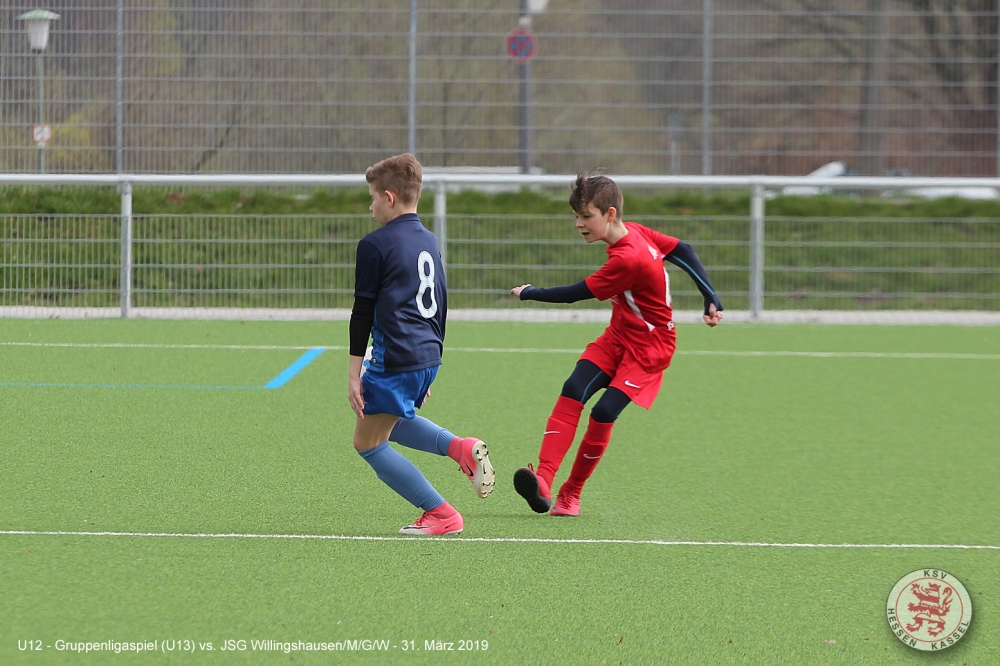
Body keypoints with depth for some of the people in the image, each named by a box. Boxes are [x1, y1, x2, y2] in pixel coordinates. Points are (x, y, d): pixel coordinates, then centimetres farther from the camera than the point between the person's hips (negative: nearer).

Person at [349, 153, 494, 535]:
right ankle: (459, 448, 8)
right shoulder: (429, 242, 15)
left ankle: (441, 515, -1)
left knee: (367, 442, 3)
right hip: (427, 358, 9)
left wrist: (354, 372, -7)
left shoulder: (375, 245, -10)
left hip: (394, 360, -9)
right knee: (389, 422, 30)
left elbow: (363, 310, -9)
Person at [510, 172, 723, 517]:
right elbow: (682, 250, 8)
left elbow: (576, 293, -20)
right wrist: (710, 298, 8)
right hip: (617, 337, 9)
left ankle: (571, 495, -2)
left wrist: (529, 293, -6)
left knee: (603, 412, -20)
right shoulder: (636, 231, -1)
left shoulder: (627, 259, -27)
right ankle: (543, 481, -29)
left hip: (648, 348, -9)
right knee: (572, 391, -15)